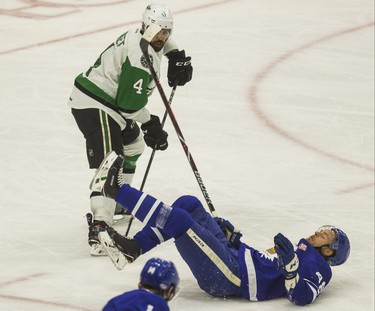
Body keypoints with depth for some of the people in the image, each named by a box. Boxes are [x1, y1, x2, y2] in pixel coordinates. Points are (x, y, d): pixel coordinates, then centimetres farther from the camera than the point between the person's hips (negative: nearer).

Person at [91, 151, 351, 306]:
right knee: (188, 204, 7)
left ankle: (116, 189, -13)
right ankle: (135, 248, -2)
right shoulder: (298, 250, 29)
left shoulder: (319, 267, 1)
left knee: (179, 220, -20)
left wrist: (290, 263, -31)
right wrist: (231, 238, 21)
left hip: (229, 278, -10)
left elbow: (301, 296, -18)